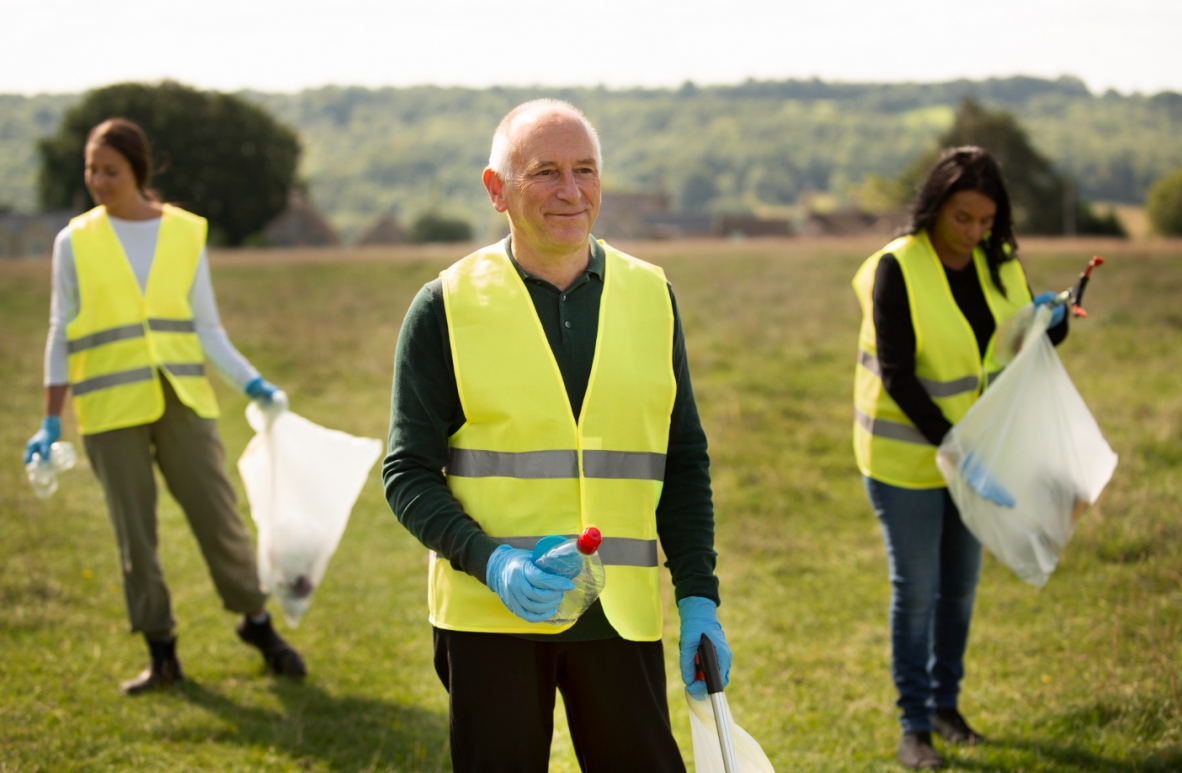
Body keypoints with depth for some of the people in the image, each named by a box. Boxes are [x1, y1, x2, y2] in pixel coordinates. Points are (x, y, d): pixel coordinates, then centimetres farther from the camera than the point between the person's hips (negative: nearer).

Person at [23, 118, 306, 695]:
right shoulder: (75, 242, 3)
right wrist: (51, 422, -1)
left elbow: (206, 329, 8)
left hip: (183, 399, 0)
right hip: (111, 408, 0)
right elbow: (61, 336, 5)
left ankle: (258, 624, 21)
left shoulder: (186, 234, 4)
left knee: (218, 516, 1)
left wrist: (253, 385, -3)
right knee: (135, 534, 3)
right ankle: (161, 653, 15)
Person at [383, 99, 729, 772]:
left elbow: (685, 462, 11)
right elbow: (408, 474, -2)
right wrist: (491, 562, -18)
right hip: (490, 616, -2)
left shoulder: (651, 296, 7)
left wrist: (698, 594, 3)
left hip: (622, 616, 2)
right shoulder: (447, 307, -2)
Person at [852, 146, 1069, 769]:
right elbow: (896, 375, -22)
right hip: (908, 454, -5)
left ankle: (945, 701, 32)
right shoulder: (897, 269, -19)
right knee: (916, 589, 2)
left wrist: (1052, 324, -18)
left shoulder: (998, 262, -2)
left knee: (961, 583, 15)